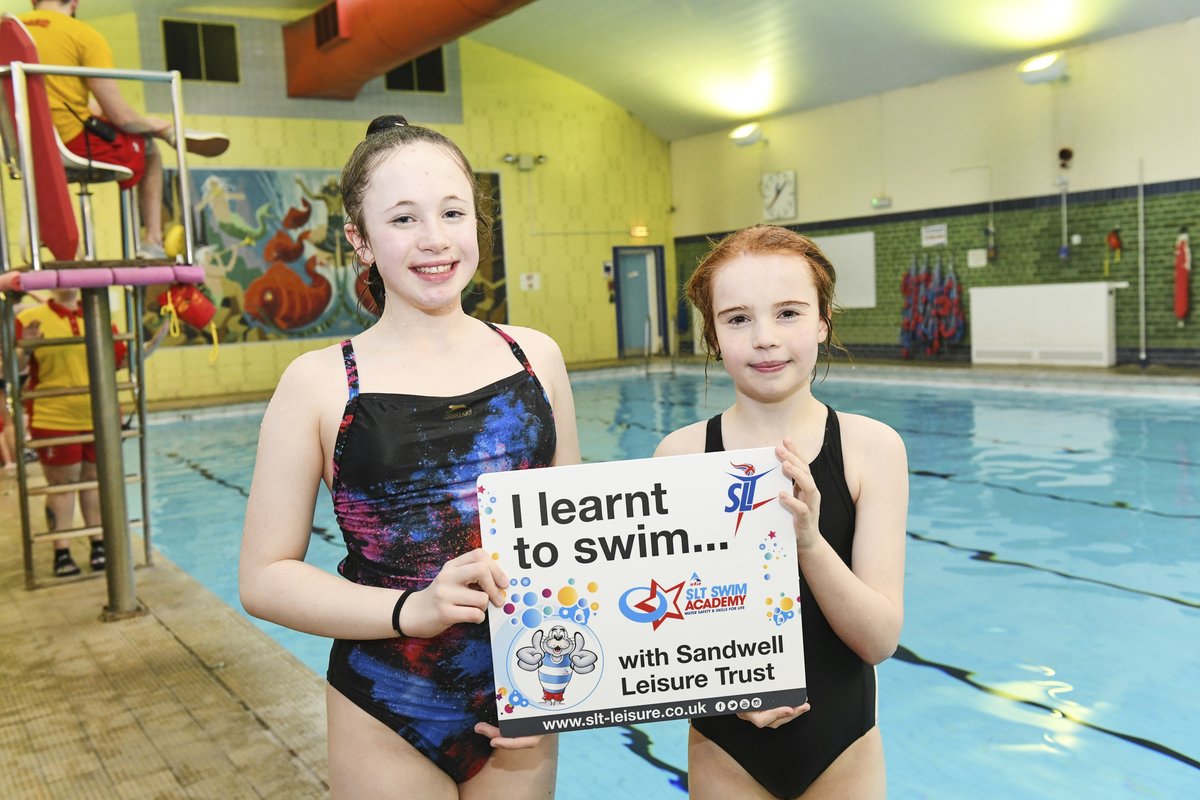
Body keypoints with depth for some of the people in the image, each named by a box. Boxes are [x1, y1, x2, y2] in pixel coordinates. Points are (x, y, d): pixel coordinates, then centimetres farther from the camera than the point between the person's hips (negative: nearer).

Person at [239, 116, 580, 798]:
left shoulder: (535, 357, -1)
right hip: (387, 722, -2)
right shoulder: (320, 383, -8)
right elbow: (265, 578, -7)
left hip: (520, 710, 3)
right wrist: (414, 609, -21)